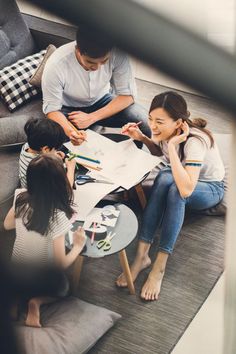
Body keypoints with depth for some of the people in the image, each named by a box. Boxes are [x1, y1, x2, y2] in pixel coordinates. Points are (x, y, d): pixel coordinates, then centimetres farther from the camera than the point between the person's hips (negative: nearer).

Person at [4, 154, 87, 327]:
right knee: (62, 288, 31)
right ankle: (37, 301, 1)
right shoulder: (58, 217, -35)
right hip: (42, 279, -4)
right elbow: (61, 264, -25)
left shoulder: (20, 198, -19)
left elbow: (7, 225, 2)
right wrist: (79, 245, -9)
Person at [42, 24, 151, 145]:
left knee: (143, 119, -25)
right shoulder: (55, 66, -31)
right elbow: (51, 109, -22)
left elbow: (127, 95, -18)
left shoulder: (117, 55, -27)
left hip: (101, 101, 2)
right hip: (68, 109, -1)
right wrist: (69, 131, -44)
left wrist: (91, 118, -27)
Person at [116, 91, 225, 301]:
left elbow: (186, 189, -46)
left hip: (210, 189, -5)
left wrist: (172, 145, -43)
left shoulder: (195, 141, -34)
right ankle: (142, 256, -30)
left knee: (173, 187, -37)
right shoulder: (165, 131, -16)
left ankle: (159, 267, -32)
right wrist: (141, 138, -10)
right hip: (179, 179, 5)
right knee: (165, 179, -32)